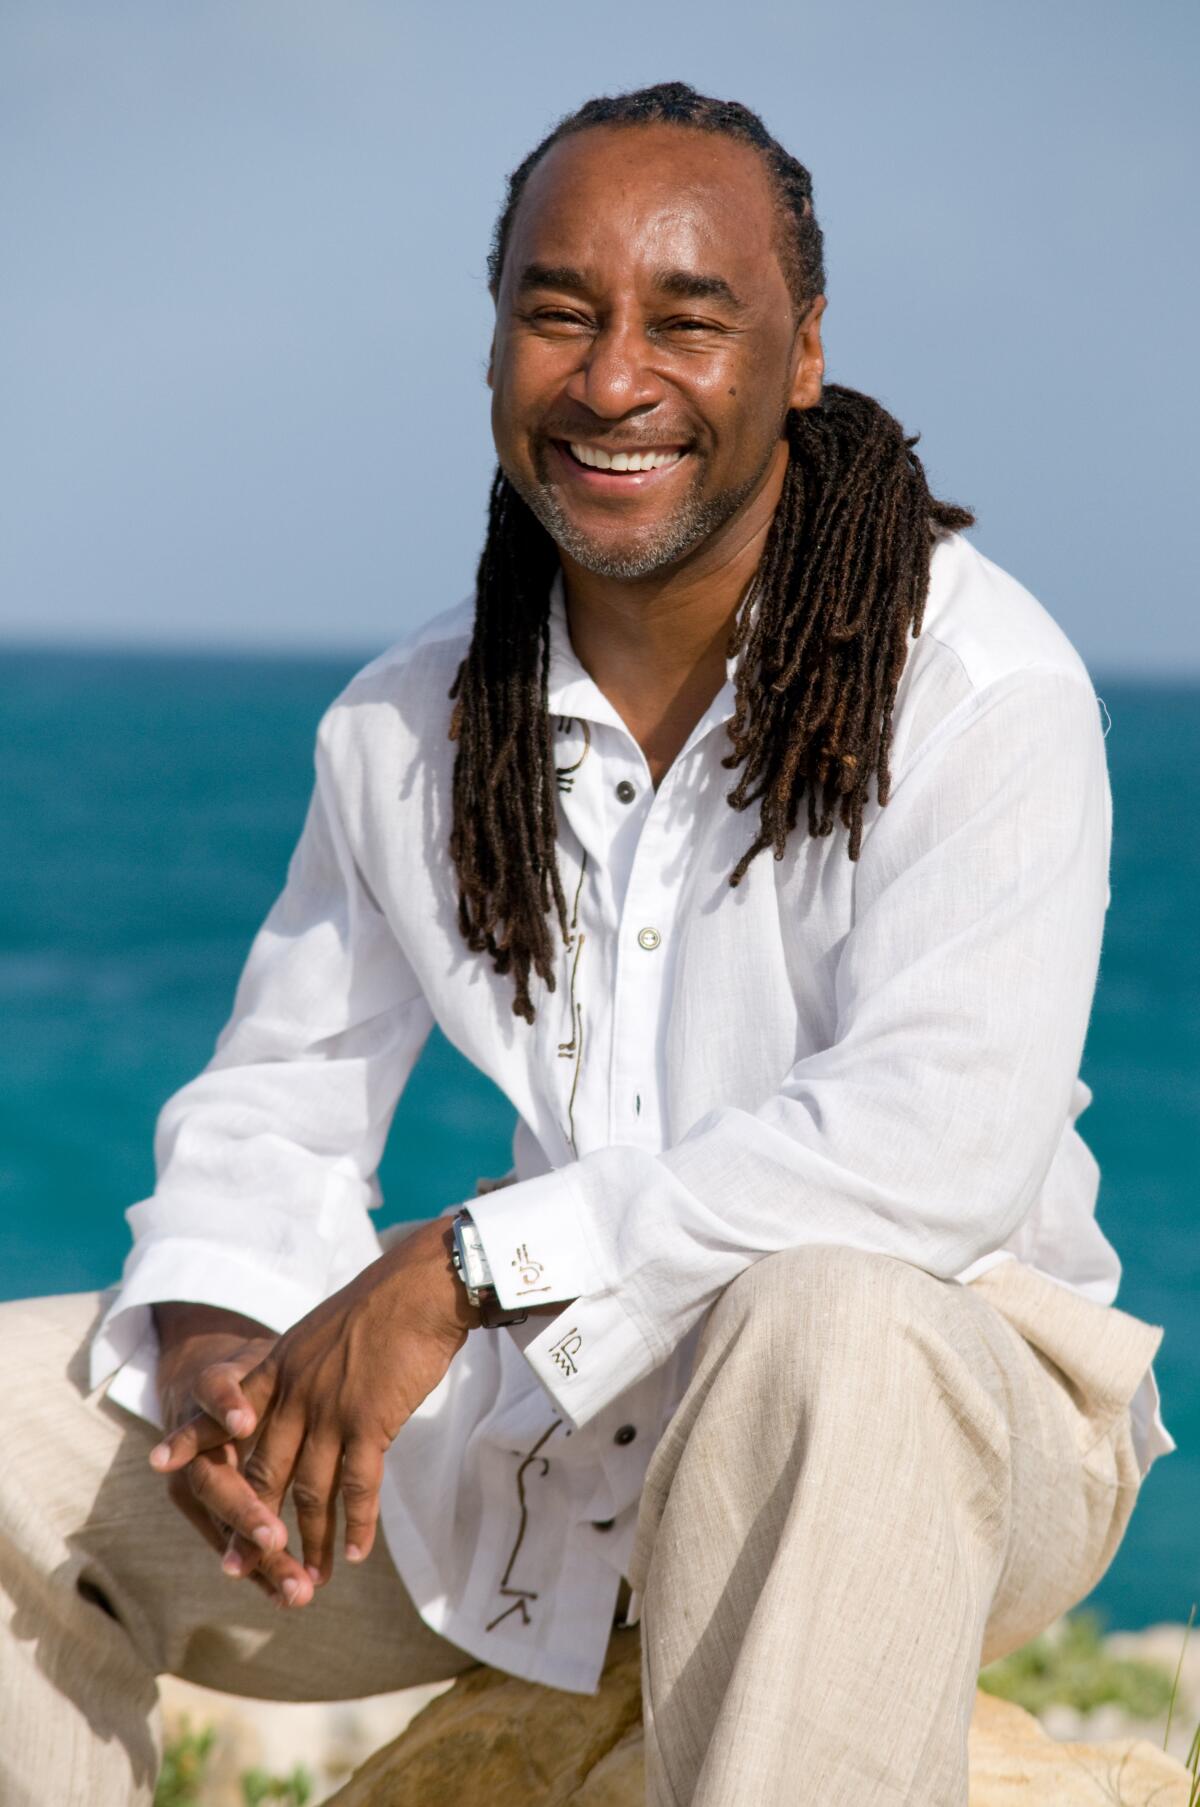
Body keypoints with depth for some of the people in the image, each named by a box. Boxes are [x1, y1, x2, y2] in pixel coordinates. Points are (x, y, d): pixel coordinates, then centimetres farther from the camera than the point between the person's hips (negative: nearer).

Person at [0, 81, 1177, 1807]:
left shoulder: (980, 684, -15)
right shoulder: (404, 726, 4)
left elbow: (946, 1140, -27)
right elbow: (276, 1105, 9)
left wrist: (463, 1264, -29)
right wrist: (208, 1345, -14)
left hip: (953, 1398, -5)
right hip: (540, 1415, 6)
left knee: (834, 1325, -41)